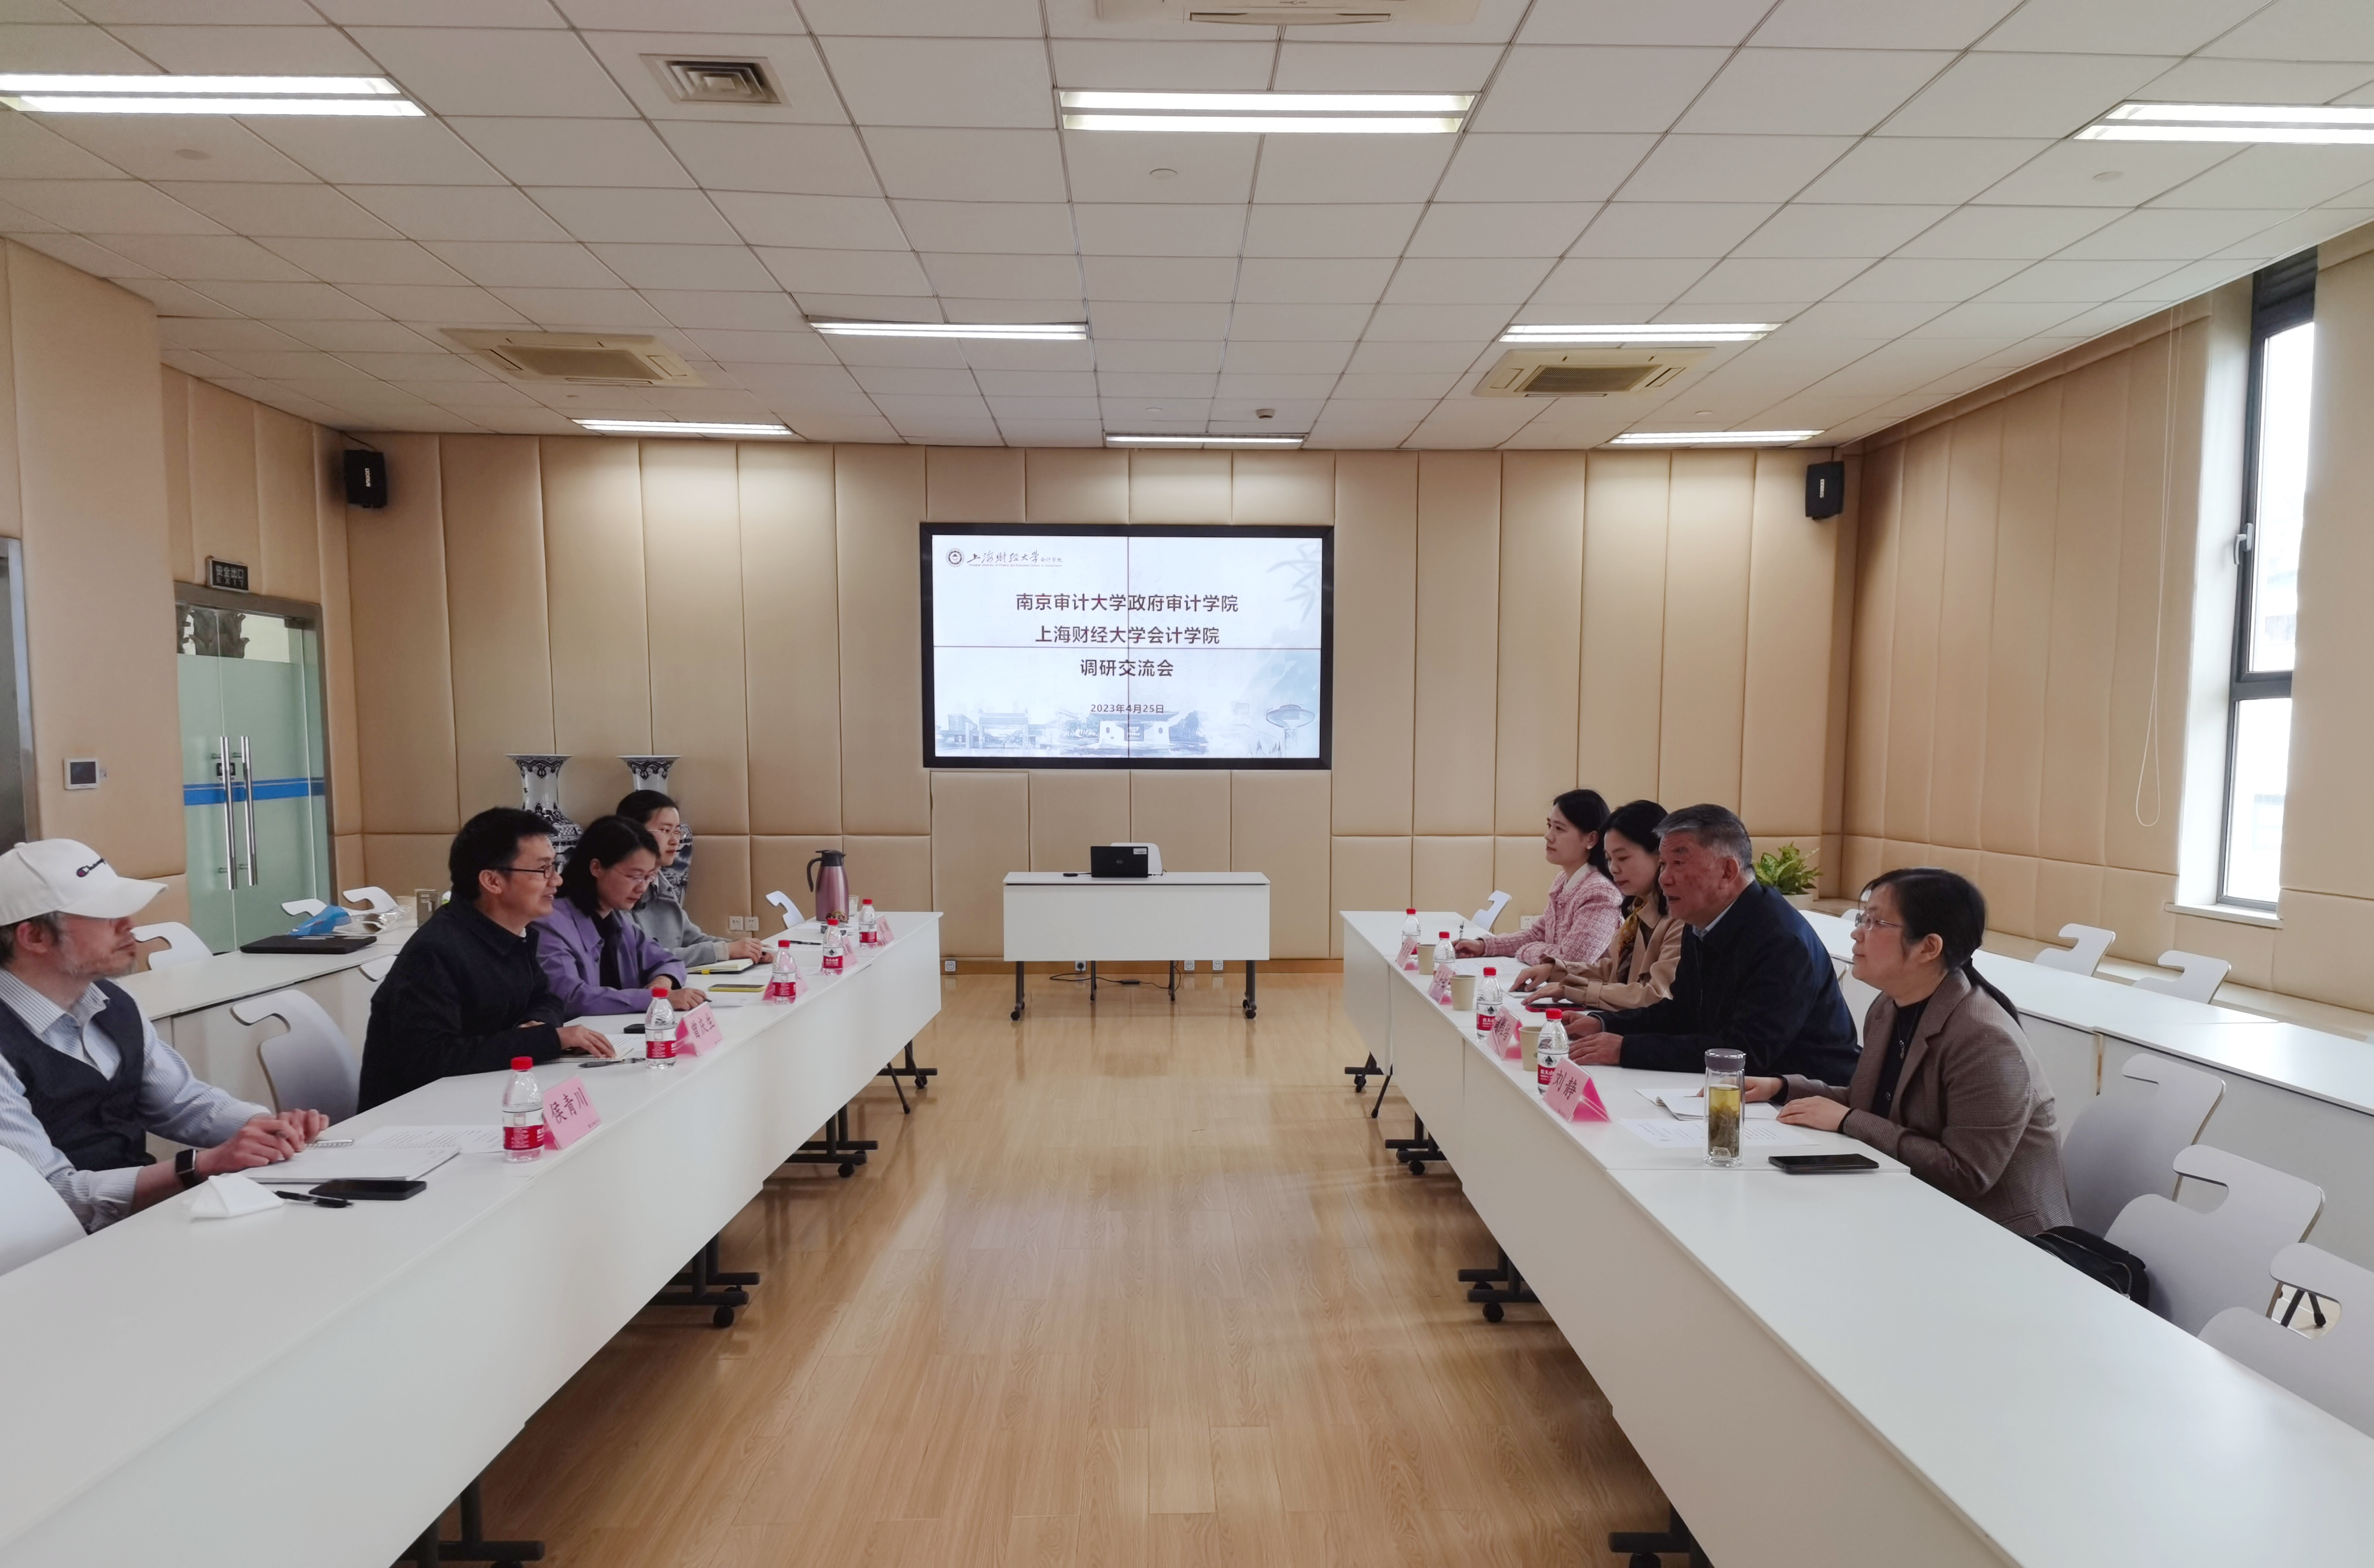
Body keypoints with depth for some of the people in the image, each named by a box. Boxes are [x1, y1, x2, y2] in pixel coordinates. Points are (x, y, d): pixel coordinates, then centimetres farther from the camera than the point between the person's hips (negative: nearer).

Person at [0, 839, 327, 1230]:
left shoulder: (113, 1004, 4)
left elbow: (185, 1104, 11)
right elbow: (50, 1198, -21)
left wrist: (270, 1126, -7)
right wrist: (204, 1164, -29)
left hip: (147, 1208, 7)